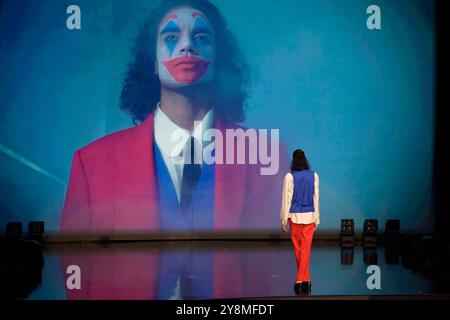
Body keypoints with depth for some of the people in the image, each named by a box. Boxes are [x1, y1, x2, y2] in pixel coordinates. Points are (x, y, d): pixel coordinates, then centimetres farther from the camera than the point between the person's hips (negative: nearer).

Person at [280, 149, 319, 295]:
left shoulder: (289, 176, -9)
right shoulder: (314, 176, -2)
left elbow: (286, 199, -6)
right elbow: (316, 198, 2)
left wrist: (284, 220, 1)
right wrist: (317, 219, 10)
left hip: (295, 216, -1)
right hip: (309, 216, 1)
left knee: (298, 249, 12)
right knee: (306, 249, 2)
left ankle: (305, 280, 20)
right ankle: (302, 280, -4)